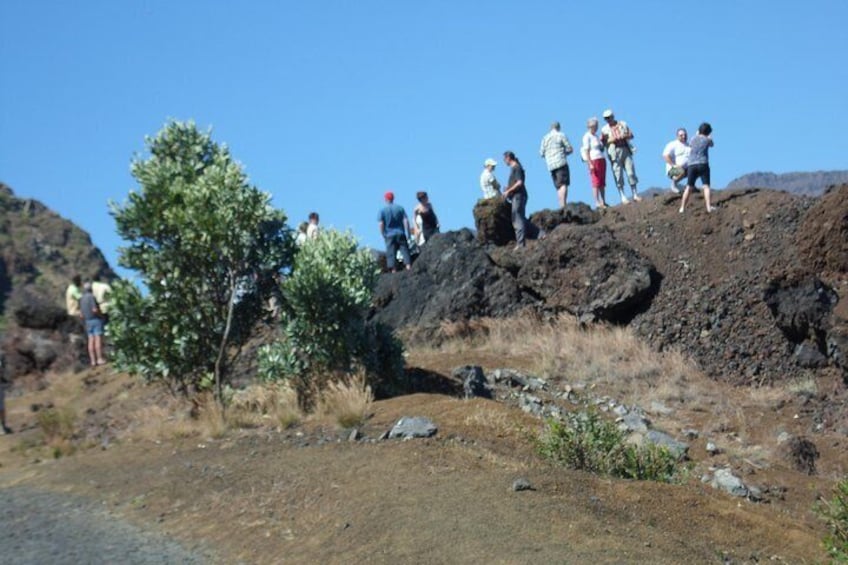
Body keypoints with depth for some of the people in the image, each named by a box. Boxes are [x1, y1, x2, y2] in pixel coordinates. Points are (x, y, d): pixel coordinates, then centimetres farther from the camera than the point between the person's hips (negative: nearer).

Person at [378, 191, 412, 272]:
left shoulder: (382, 210, -1)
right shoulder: (400, 208, 3)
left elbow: (381, 224, -8)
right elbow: (406, 221, -1)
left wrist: (383, 235, 2)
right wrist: (408, 233, 4)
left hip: (389, 235, -1)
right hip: (400, 234, 1)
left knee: (391, 253, 2)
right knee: (405, 250, 4)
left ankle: (394, 270, -1)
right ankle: (408, 267, -3)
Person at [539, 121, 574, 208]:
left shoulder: (545, 138, 14)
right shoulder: (561, 135, 1)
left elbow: (541, 153, 13)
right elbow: (569, 149, -1)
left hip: (550, 165, 5)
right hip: (561, 163, -5)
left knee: (559, 186, 9)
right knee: (564, 184, -13)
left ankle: (561, 206, 3)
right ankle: (563, 205, -27)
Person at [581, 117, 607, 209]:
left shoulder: (596, 136, 18)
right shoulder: (587, 137, -5)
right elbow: (586, 151, -12)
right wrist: (590, 164, -19)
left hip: (602, 160, 8)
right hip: (594, 160, -8)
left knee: (602, 183, 6)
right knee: (596, 182, -11)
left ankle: (603, 202, 9)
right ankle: (597, 203, -12)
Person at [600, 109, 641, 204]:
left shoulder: (622, 124, 14)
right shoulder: (604, 129, 9)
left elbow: (631, 135, 12)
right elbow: (602, 142, 3)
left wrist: (624, 136, -7)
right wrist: (610, 140, -13)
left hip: (625, 150, 2)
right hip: (614, 152, -2)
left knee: (631, 172, -2)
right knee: (618, 175, -5)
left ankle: (634, 195, 5)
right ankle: (623, 197, -2)